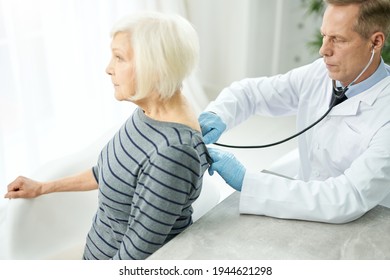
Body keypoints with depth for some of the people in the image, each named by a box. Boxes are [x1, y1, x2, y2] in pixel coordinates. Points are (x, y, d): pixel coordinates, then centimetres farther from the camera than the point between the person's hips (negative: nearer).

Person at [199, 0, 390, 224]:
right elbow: (251, 91, 3)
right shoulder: (321, 73, -6)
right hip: (305, 217, 5)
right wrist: (216, 115, -20)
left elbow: (347, 201, -31)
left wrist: (246, 180, -33)